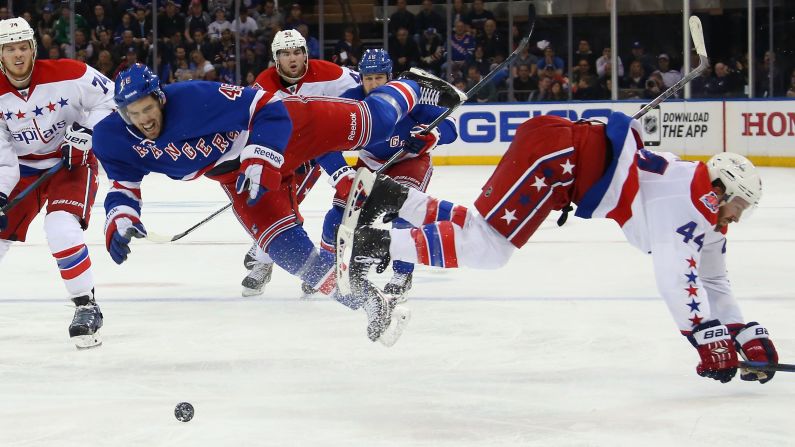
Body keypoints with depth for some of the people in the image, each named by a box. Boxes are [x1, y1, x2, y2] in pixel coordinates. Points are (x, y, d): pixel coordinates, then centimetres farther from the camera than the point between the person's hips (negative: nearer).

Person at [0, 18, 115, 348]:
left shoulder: (67, 75, -20)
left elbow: (109, 99, -8)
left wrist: (88, 131, -23)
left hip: (72, 161, -4)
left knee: (61, 229, -28)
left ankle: (87, 306, -15)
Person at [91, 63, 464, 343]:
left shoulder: (196, 97, -34)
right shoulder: (114, 141, -17)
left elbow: (270, 110, -28)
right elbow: (124, 186, -3)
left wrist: (261, 162, -36)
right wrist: (119, 221, -22)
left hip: (285, 129, -5)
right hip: (236, 174, 5)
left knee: (370, 123, -4)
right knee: (285, 245, -8)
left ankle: (412, 89, 29)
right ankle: (365, 300, 1)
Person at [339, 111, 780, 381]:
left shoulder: (708, 225, 15)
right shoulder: (688, 202, -14)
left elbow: (712, 284, 21)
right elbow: (674, 277, -26)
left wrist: (749, 335, 12)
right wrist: (709, 337, -26)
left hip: (565, 156, 9)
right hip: (558, 148, -9)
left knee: (478, 230, 7)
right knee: (487, 245, -16)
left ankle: (379, 194, 7)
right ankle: (374, 243, -16)